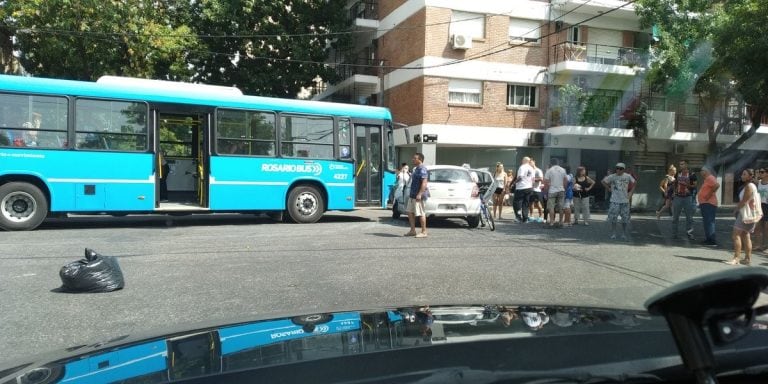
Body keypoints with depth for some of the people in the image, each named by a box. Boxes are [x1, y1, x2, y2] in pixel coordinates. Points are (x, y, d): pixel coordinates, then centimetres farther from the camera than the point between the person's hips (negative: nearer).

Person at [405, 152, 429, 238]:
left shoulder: (422, 169, -15)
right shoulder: (416, 168, 18)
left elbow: (424, 183, -23)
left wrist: (420, 194, -29)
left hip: (418, 195, -11)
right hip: (413, 195, 11)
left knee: (421, 213, -5)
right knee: (410, 212, 11)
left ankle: (424, 232, 1)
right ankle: (412, 231, 17)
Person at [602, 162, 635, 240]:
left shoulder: (628, 177, 1)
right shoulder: (612, 177, -4)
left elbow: (634, 184, 16)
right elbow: (603, 182, 8)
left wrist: (630, 193, 7)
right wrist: (609, 189, 1)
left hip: (625, 201, 1)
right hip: (615, 201, -1)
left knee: (625, 219, 5)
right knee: (613, 218, -3)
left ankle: (624, 234, 18)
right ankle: (613, 234, 9)